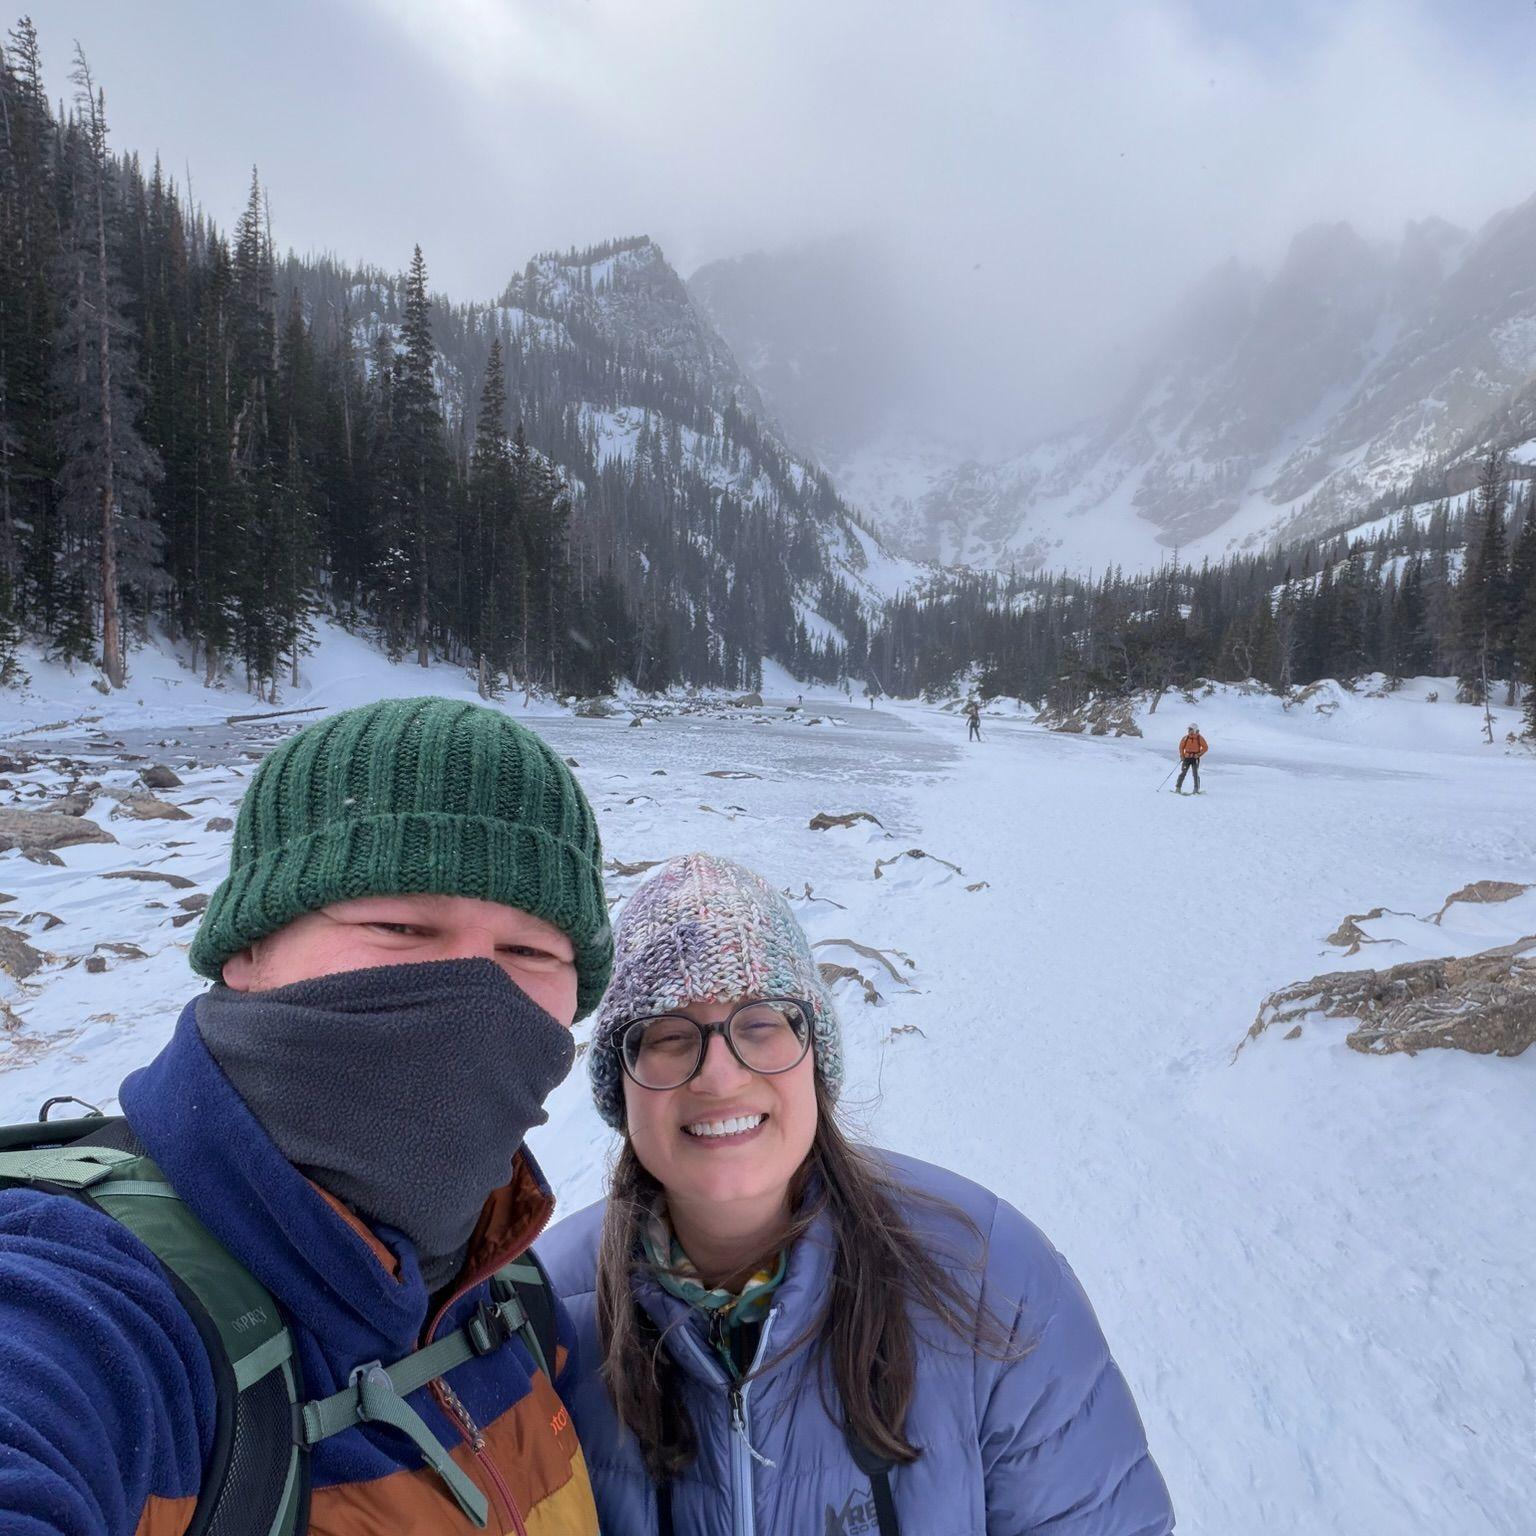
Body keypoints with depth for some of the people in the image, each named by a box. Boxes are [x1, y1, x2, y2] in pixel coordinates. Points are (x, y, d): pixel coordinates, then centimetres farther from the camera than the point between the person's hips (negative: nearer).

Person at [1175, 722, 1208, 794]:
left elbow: (1205, 748, -2)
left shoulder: (1199, 738, -4)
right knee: (1183, 773, -2)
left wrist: (1199, 754, -11)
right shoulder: (1186, 738, 3)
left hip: (1195, 758, -2)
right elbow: (1181, 747, 13)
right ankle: (1178, 788, 0)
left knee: (1195, 774, -6)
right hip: (1186, 758, 2)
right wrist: (1182, 755, 2)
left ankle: (1196, 789, 1)